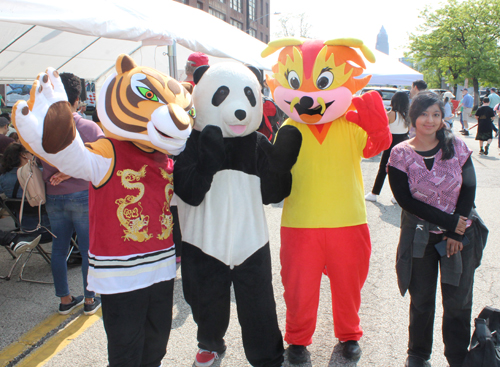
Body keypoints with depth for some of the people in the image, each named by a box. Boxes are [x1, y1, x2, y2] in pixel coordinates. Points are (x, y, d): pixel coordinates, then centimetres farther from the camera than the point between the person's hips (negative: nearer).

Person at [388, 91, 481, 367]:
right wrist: (448, 221, -15)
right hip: (420, 237, -1)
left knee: (458, 301, 5)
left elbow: (469, 188, 0)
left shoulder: (457, 147, -1)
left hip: (460, 235, 1)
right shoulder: (400, 154, -7)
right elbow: (406, 200, -11)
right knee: (421, 300, 11)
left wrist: (455, 232, -8)